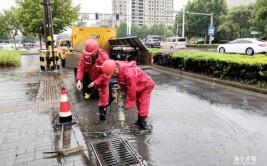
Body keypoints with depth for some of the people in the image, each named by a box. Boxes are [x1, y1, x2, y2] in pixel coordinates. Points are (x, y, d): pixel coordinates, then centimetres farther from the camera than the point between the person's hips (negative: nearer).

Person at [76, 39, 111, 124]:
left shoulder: (104, 57, -35)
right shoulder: (85, 55, -23)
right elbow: (81, 67, -20)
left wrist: (95, 82, -31)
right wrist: (79, 80, -32)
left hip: (103, 80, -4)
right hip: (92, 78, 4)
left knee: (103, 99, 8)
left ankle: (102, 117, 24)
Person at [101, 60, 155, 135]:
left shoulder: (129, 73, -43)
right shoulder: (117, 68, -19)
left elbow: (131, 91, -32)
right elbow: (123, 84, -2)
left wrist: (129, 103, -21)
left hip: (146, 85, -8)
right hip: (137, 86, 8)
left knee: (143, 106, -8)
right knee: (138, 104, 20)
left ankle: (143, 127, 3)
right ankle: (140, 121, 38)